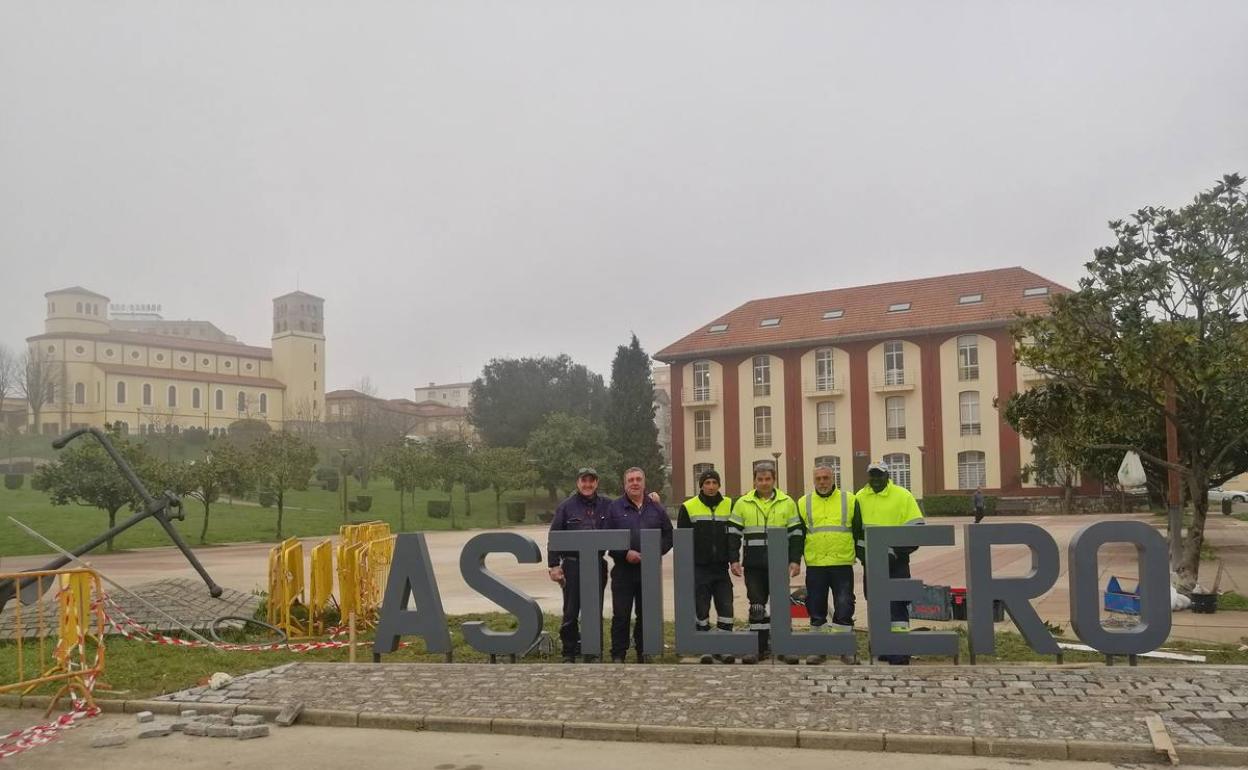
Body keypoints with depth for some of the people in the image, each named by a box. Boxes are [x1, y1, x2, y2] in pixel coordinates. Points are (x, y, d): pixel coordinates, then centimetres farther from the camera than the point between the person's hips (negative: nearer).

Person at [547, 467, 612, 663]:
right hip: (572, 564, -1)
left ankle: (592, 654, 18)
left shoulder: (607, 506, 7)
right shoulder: (566, 507, 2)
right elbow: (554, 537, 1)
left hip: (597, 565, 2)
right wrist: (554, 565, -5)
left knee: (595, 611, 7)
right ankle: (569, 653, 16)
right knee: (570, 612, 5)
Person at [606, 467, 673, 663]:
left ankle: (643, 652, 21)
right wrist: (625, 553, -13)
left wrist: (655, 553, -6)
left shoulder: (657, 509, 10)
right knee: (621, 615, -1)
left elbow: (668, 536, 11)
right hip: (623, 570, -2)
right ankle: (618, 655, 7)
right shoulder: (615, 508, 3)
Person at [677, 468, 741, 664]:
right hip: (699, 568, -1)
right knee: (701, 609, 3)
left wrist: (734, 559, -11)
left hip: (721, 567, 2)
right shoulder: (688, 507, 1)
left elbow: (734, 534, 1)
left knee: (726, 607, 0)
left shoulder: (729, 505, 6)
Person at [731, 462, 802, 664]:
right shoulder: (742, 503, 6)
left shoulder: (787, 502, 6)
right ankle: (759, 646, 12)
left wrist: (795, 561, -2)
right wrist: (734, 560, -2)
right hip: (753, 564, 1)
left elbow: (795, 534, 6)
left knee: (781, 604, 2)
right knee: (757, 606, 4)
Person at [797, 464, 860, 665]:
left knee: (844, 607, 0)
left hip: (842, 564, -1)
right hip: (814, 565, 1)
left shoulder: (850, 500, 4)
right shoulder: (804, 503, 7)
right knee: (816, 609, 7)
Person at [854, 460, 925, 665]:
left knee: (896, 604, -8)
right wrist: (861, 551, 2)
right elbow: (855, 528, 15)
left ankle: (900, 655, -6)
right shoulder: (860, 498, 7)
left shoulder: (902, 496, -6)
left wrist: (896, 552, -13)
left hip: (895, 562, -5)